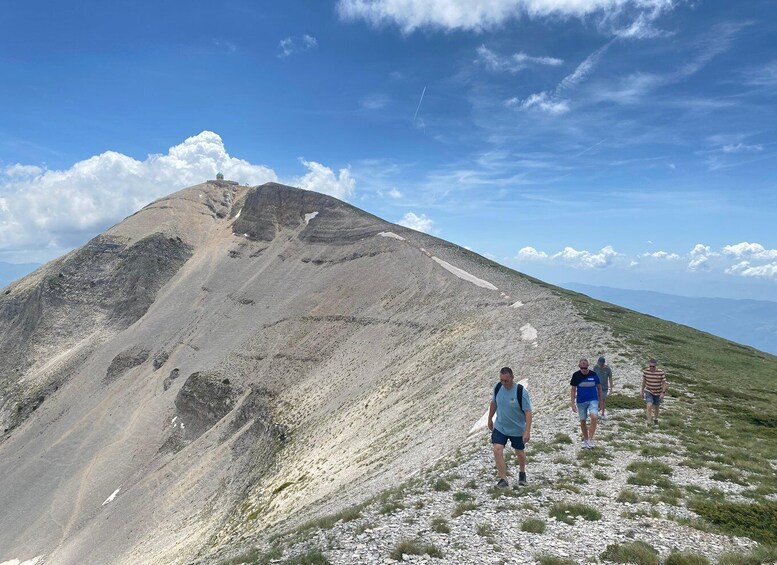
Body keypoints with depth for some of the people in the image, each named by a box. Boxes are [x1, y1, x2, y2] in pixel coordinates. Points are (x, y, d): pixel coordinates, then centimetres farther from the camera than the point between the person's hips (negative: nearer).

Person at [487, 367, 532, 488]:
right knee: (497, 450, -13)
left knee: (519, 453, 15)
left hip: (517, 429, -2)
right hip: (500, 427, 3)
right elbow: (493, 403, 7)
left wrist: (527, 431, -26)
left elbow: (528, 412, -21)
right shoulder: (497, 387, -11)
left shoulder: (521, 392, -24)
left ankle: (522, 472, 45)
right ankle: (503, 480, -3)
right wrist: (490, 419, 14)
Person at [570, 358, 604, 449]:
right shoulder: (576, 375, -5)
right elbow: (573, 389, 0)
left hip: (593, 400, -1)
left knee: (594, 417, -22)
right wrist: (573, 403, -5)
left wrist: (601, 400, 11)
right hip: (581, 401, 1)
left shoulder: (593, 375, -4)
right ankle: (585, 440, 25)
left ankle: (590, 439, -14)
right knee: (582, 421, 7)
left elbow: (599, 387, 8)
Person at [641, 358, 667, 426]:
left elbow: (664, 383, -10)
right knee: (649, 406, -19)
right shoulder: (645, 371, -12)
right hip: (648, 392, 0)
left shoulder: (661, 373, -18)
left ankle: (655, 419, 41)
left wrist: (663, 393, -16)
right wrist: (642, 390, 11)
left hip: (658, 393, 0)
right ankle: (649, 421, -14)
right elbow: (644, 381, 3)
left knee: (656, 407, 16)